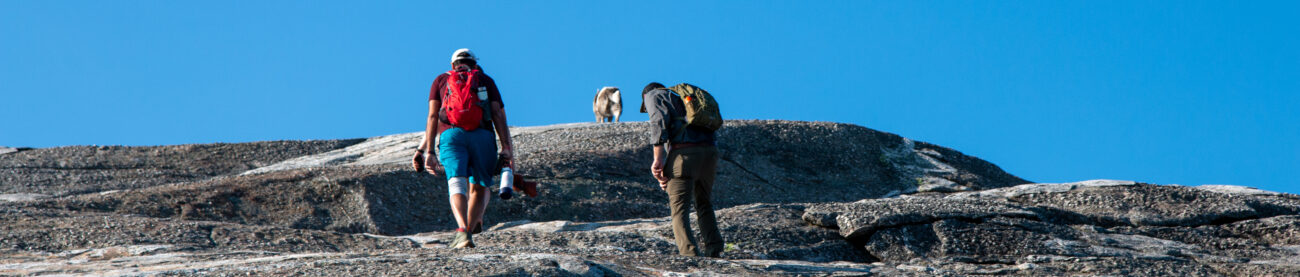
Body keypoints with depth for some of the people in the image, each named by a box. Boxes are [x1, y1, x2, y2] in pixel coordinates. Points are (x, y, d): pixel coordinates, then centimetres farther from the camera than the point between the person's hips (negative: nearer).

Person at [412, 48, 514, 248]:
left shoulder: (441, 80, 24)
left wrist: (429, 151, 9)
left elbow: (432, 116, 13)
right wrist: (506, 147, 1)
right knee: (479, 187, 16)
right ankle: (473, 225, -4)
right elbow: (498, 115, 8)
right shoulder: (486, 80, 23)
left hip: (451, 134, 0)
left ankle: (462, 230, -35)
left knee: (457, 185, -12)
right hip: (483, 135, 0)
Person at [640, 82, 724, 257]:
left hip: (684, 151, -7)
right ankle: (714, 249, 18)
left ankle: (689, 252, -12)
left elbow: (659, 120, -5)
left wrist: (658, 160, -10)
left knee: (679, 207, 0)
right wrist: (667, 176, 23)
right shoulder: (680, 99, 37)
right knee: (703, 203, 24)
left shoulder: (652, 95, 17)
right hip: (710, 150, 7)